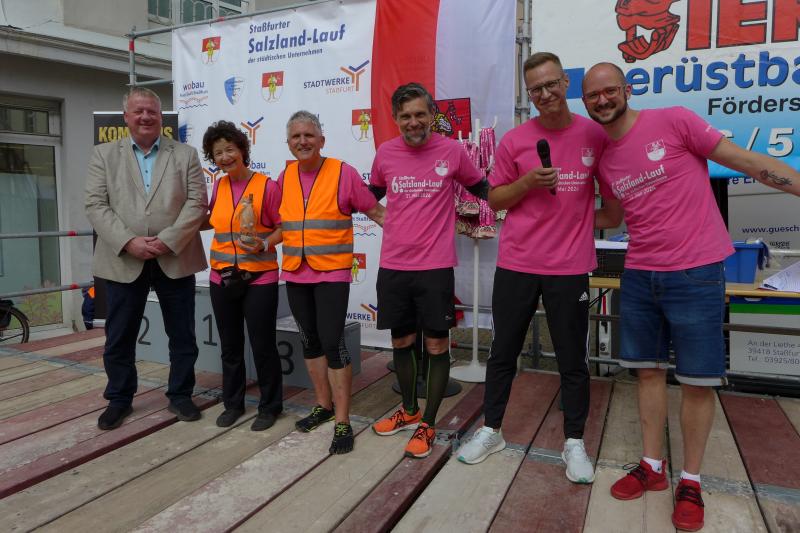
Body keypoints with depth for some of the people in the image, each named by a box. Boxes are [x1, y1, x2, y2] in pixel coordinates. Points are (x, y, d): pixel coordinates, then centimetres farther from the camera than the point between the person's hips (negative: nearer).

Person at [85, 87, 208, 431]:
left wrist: (167, 241, -13)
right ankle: (119, 399, 28)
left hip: (175, 260, 0)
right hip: (123, 261, 1)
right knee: (119, 338, 10)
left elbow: (197, 203, -3)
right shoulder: (104, 155, 8)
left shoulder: (185, 155, 6)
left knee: (182, 336, 7)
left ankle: (180, 396, 24)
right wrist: (128, 242, -14)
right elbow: (96, 205, -1)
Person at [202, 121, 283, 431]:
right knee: (230, 346, 15)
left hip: (259, 278, -5)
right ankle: (233, 403, 33)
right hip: (222, 279, 5)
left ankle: (270, 407, 22)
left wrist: (264, 245, -22)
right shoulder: (217, 188, 6)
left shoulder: (267, 186, -9)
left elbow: (283, 228, -7)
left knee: (263, 346, 3)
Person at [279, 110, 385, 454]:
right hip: (295, 274, 6)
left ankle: (342, 422, 4)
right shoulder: (285, 177, 7)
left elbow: (376, 211, -5)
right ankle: (324, 404, 32)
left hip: (332, 273, -5)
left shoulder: (343, 173, -7)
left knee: (332, 342, -8)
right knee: (310, 340, 14)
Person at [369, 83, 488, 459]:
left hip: (435, 266, -3)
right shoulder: (385, 153, 3)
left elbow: (481, 188, 12)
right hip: (392, 266, 3)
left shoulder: (452, 151, -4)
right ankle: (409, 411, 36)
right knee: (401, 341, 15)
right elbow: (372, 194, 21)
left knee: (437, 345, 3)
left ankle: (428, 425, 19)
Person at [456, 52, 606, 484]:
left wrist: (596, 214, 0)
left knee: (572, 359, 8)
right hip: (516, 264, 1)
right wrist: (528, 182, -11)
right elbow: (494, 198, 5)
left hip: (570, 267, 0)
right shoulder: (515, 140, 0)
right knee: (503, 351, 11)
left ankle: (574, 443, 25)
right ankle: (491, 430, 28)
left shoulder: (595, 135, 1)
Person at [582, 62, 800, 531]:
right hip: (639, 277, 5)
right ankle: (653, 466, 27)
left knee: (698, 380, 4)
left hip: (696, 273, -5)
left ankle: (691, 482, 20)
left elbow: (747, 161, -6)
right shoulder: (604, 161, 8)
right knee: (649, 372, 12)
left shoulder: (673, 121, -8)